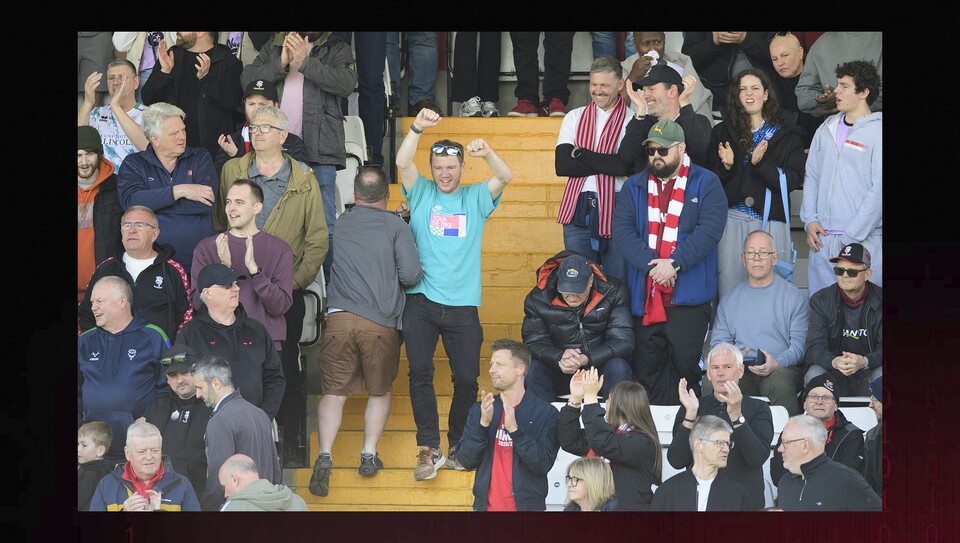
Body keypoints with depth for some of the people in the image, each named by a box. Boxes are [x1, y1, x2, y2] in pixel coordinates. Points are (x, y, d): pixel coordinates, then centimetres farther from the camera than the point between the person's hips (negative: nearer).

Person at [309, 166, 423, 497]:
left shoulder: (339, 223, 9)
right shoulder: (396, 226, 2)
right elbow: (411, 274, -6)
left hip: (340, 318, 1)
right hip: (381, 323, -1)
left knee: (334, 392, 4)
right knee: (379, 391, 17)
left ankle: (325, 455, -11)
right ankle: (369, 454, 12)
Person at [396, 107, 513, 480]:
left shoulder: (475, 198, 12)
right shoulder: (421, 194, 11)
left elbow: (505, 177, -5)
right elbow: (402, 163, -5)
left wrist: (486, 153, -25)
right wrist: (417, 128, -21)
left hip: (462, 305, 1)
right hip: (421, 301, -1)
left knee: (467, 379, 1)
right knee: (420, 373, -10)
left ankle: (458, 446, 18)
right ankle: (429, 449, -8)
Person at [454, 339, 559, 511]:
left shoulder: (546, 412, -4)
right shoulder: (479, 410, 6)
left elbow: (544, 464, -13)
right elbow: (465, 461, -1)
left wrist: (514, 429, -22)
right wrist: (483, 424, -15)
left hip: (527, 505, -3)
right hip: (486, 505, 3)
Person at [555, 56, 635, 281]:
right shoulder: (575, 118, 12)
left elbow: (626, 166, -16)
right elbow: (562, 165, -1)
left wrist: (581, 154, -5)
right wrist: (606, 164, -10)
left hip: (615, 211, -3)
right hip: (578, 209, 3)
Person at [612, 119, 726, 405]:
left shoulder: (706, 183, 3)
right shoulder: (634, 187, 13)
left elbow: (710, 229, -9)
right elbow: (622, 230, 0)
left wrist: (674, 263, -18)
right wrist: (650, 264, -14)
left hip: (687, 295, -3)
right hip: (645, 294, 4)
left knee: (685, 362, -7)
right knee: (647, 367, 4)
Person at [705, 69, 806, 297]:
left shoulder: (786, 133, 6)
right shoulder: (723, 132, 12)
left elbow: (794, 179, -2)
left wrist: (760, 163, -14)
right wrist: (725, 166, -9)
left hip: (771, 220, -1)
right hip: (731, 219, 2)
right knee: (730, 287, 1)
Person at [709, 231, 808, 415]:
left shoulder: (794, 297, 10)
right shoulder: (729, 300, 21)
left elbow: (799, 344, 2)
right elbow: (718, 341, 16)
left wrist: (776, 363, -18)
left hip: (781, 368, -2)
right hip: (739, 370, 2)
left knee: (780, 385, -39)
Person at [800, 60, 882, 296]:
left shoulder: (877, 132, -6)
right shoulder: (827, 129, 14)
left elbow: (879, 190, -12)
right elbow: (811, 176, 18)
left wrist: (852, 237, -13)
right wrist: (809, 220, 4)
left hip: (864, 241, -6)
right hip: (822, 238, 6)